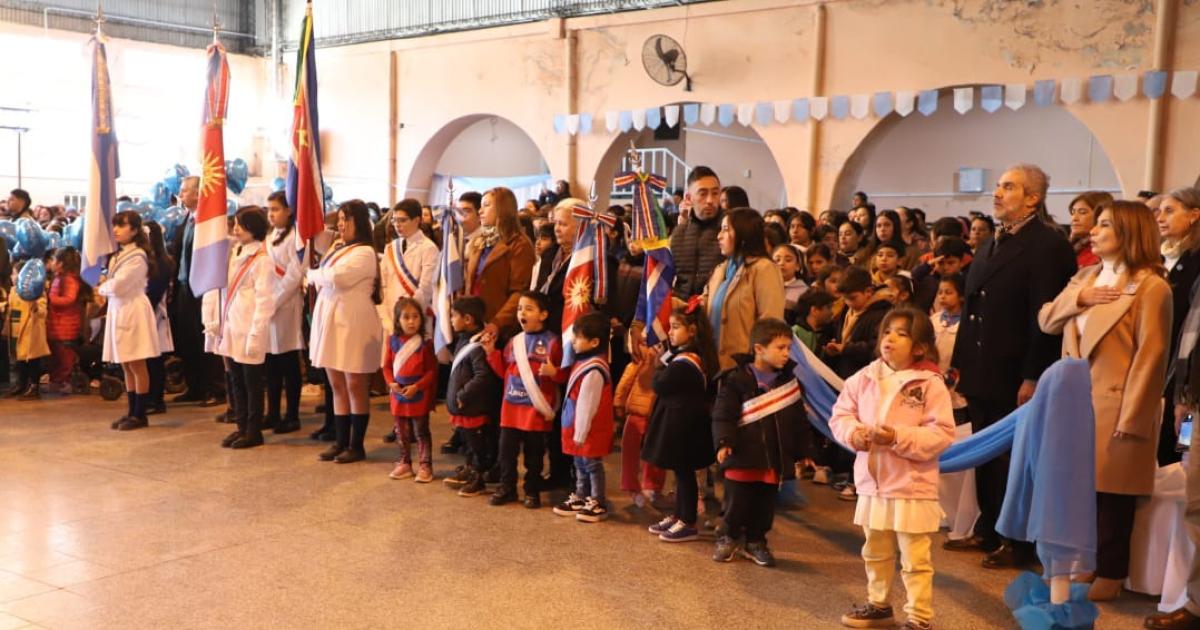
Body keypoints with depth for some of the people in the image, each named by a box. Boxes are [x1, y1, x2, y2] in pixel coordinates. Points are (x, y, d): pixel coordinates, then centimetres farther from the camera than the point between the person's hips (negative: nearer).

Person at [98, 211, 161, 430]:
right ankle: (132, 412, 17)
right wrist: (106, 287, -3)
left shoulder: (137, 257, -13)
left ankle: (140, 415, 2)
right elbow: (111, 284, 17)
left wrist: (102, 288, 1)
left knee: (137, 366, -3)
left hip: (133, 312, -9)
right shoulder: (119, 256, 15)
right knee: (126, 367, 11)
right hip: (118, 311, 9)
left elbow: (117, 286, -17)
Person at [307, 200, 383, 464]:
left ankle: (357, 446, 6)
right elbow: (322, 281, 15)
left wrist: (313, 275, -3)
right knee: (337, 386, 10)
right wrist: (318, 278, -7)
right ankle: (341, 442, 16)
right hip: (330, 323, 8)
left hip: (353, 324, -8)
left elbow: (335, 277, -20)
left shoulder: (364, 253, -9)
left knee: (355, 387, -1)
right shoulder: (337, 250, 17)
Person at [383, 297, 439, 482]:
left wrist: (416, 387, -18)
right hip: (398, 394, 4)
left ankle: (425, 466, 10)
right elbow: (387, 366, 8)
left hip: (419, 395, -4)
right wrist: (391, 383, -9)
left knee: (421, 432, 3)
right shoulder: (393, 341, 2)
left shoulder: (425, 343, -10)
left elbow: (432, 371, -9)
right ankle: (405, 464, 26)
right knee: (402, 432, 14)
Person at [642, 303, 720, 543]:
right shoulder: (695, 356, 10)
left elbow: (660, 386, -20)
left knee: (684, 472, -2)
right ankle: (679, 516, 27)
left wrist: (658, 367, -2)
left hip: (682, 423, -10)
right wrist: (660, 363, 1)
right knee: (682, 471, 17)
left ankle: (689, 524, 7)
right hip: (682, 422, 10)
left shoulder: (684, 362, -22)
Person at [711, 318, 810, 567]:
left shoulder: (789, 380, 4)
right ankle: (730, 538, 30)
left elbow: (799, 421, 11)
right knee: (737, 503, 9)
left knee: (765, 506, 14)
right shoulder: (736, 379, -11)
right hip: (743, 456, -4)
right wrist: (724, 442, -26)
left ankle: (756, 541, 32)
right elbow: (723, 415, -14)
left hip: (776, 459, 4)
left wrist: (802, 452, 13)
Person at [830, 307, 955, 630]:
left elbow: (942, 433, -16)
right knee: (875, 553, 21)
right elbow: (840, 414, 7)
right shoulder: (864, 378, 2)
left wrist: (899, 438, -24)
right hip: (871, 482, 6)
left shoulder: (930, 384, -12)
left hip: (912, 486, -5)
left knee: (915, 559, 3)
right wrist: (854, 433, -14)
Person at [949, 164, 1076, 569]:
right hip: (982, 375, 8)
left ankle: (1018, 543, 17)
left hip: (1015, 379, -8)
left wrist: (1033, 378, -20)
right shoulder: (988, 247, 15)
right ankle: (988, 532, 28)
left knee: (1014, 461, 4)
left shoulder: (1048, 246, -11)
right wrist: (959, 363, 13)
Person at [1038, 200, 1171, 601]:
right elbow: (1046, 322, 9)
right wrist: (1078, 298, -10)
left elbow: (1150, 357, -14)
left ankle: (1109, 575, 17)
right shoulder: (1085, 278, 14)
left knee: (1111, 494, 4)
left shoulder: (1150, 287, -10)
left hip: (1114, 407, -6)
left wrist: (1130, 419, -17)